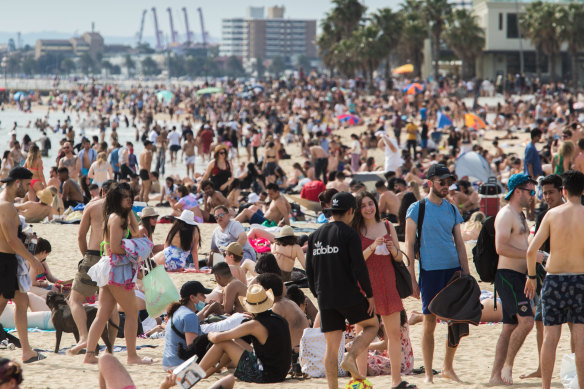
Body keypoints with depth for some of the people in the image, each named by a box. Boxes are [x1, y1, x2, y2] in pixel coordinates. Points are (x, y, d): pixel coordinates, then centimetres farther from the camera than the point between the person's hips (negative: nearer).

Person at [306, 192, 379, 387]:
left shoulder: (315, 235, 10)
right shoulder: (349, 234, -7)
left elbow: (309, 271, 13)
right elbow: (359, 267, -12)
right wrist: (369, 295, -5)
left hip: (325, 299, 5)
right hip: (349, 296, -5)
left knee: (331, 347, 9)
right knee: (372, 325, 16)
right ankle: (351, 357, -7)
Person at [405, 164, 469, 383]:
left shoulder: (452, 210, 12)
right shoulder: (417, 209, -1)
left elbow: (459, 244, 14)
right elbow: (409, 245, -2)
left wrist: (466, 274, 7)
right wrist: (412, 279, -7)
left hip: (453, 270, 4)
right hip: (430, 271, -4)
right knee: (429, 323, -1)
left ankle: (448, 368, 18)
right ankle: (428, 374, 7)